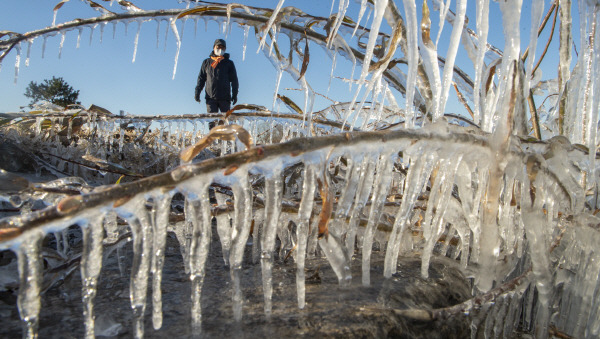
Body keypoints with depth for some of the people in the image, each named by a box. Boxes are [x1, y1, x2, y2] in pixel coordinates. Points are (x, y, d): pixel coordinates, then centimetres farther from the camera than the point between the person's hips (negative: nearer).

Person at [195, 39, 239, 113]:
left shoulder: (229, 63, 11)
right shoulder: (206, 62, 15)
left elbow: (234, 80, 7)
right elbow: (201, 78, 16)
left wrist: (234, 94, -2)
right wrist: (197, 92, 5)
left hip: (225, 98, -1)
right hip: (210, 97, 1)